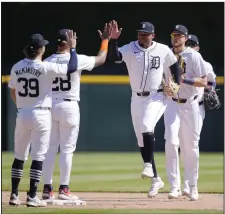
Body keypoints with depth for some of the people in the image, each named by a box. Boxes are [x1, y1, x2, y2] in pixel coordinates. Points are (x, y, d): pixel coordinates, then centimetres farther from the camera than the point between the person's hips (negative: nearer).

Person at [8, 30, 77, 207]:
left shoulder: (16, 68, 2)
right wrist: (72, 48, 3)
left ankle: (14, 194, 16)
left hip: (22, 114, 5)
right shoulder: (45, 68, -14)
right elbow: (72, 68, -10)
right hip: (41, 114, -5)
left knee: (19, 156, 14)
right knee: (38, 156, -1)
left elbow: (13, 92, 11)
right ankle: (32, 197, -3)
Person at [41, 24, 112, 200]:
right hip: (69, 106, -4)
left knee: (50, 148, 8)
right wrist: (105, 40, 19)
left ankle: (47, 188, 8)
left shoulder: (47, 63, 1)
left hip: (50, 106, 4)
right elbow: (101, 59, 5)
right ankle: (64, 189, 0)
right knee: (67, 149, 1)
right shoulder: (77, 60, -9)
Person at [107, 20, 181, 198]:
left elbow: (174, 66, 11)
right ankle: (156, 179, 13)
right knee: (141, 137, 5)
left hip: (156, 97, -3)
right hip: (137, 98, 3)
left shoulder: (163, 50, -3)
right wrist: (114, 39, -33)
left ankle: (149, 166, -22)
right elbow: (113, 57, -19)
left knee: (146, 126, -30)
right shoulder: (130, 49, -3)